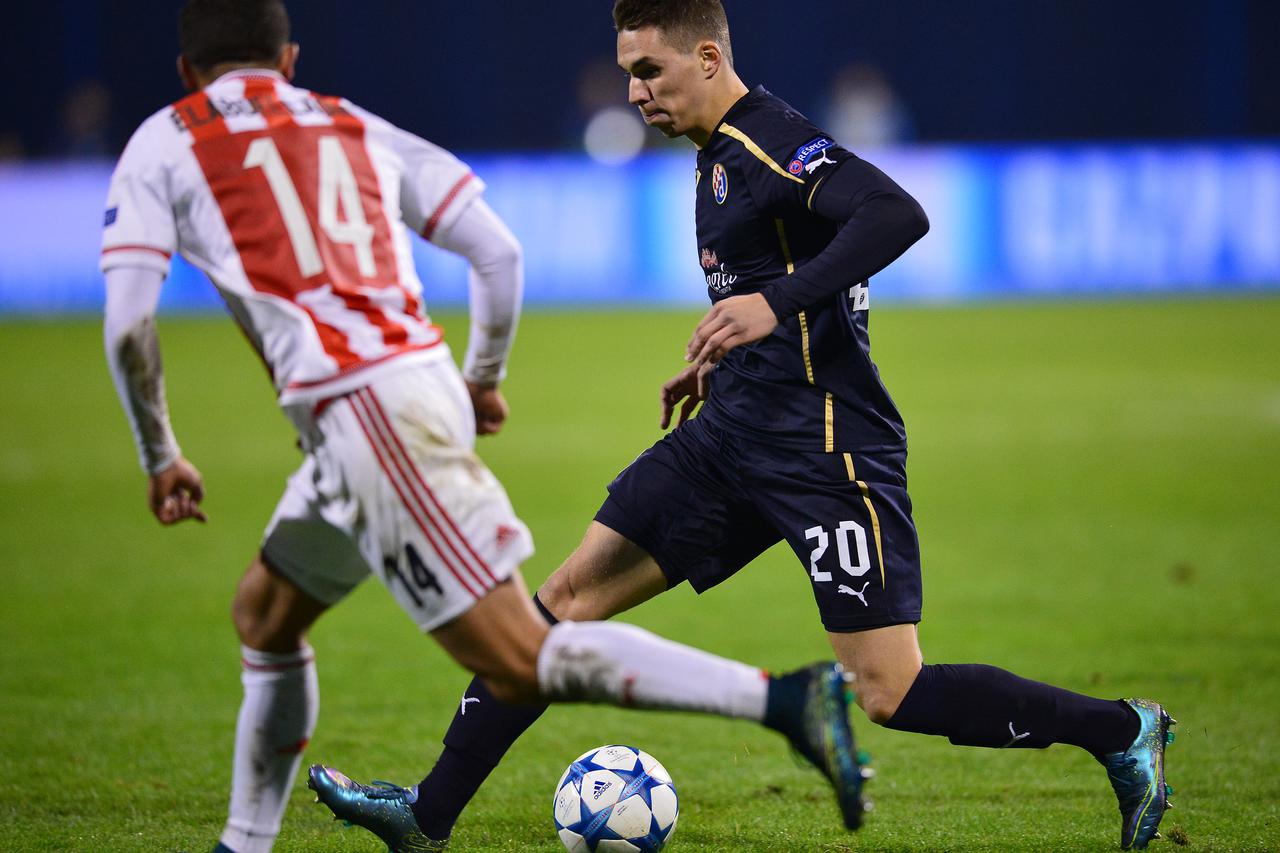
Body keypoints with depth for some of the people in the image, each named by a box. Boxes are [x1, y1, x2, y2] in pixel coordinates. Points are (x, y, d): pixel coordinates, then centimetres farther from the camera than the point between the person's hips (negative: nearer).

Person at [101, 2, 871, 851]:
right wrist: (484, 381, 30)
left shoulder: (163, 146, 10)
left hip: (357, 411, -7)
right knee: (264, 616, 26)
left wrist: (161, 459, 14)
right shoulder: (356, 127, 22)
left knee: (524, 666, -13)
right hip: (425, 382, 7)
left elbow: (128, 323, 1)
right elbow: (499, 250, 15)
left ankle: (789, 698, -24)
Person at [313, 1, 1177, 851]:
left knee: (892, 695, -11)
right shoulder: (720, 155, 16)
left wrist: (774, 305, -35)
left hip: (826, 446, -10)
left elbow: (897, 215, -30)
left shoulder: (772, 141, -14)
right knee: (571, 595, 4)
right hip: (732, 436, 10)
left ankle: (1123, 733, 6)